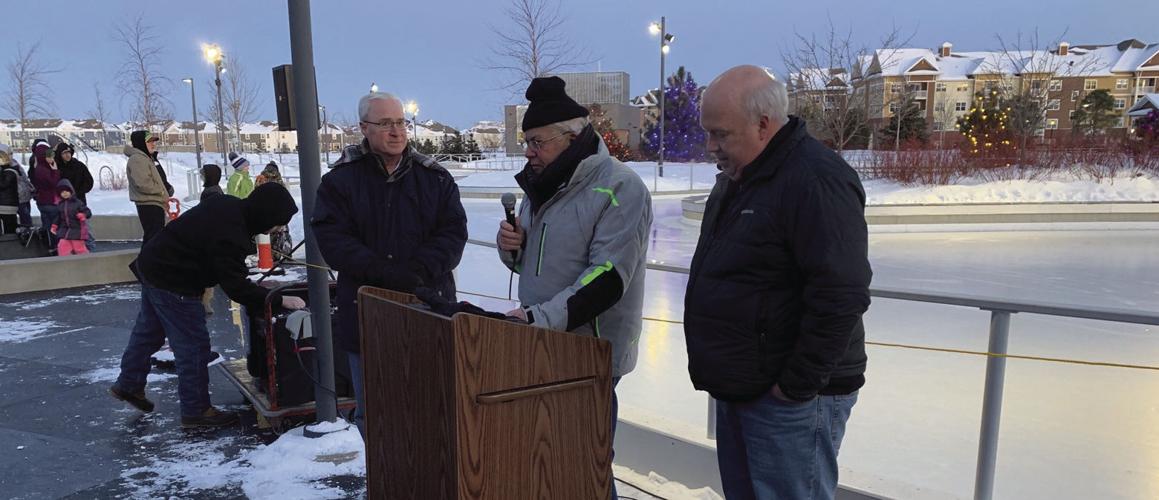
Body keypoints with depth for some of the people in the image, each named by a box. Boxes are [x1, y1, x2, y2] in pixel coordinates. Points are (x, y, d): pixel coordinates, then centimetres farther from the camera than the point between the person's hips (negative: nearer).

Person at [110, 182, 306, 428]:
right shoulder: (229, 235, -32)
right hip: (171, 283, -10)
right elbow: (237, 288, -29)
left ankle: (129, 384, 46)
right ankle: (196, 410, 12)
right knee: (194, 346, 0)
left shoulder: (229, 205, -4)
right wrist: (280, 299, -26)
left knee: (148, 331, 26)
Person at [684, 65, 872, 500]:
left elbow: (840, 298, -25)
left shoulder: (816, 180, -21)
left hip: (789, 399, -9)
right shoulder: (736, 176, 10)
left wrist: (795, 387, -19)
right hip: (738, 387, 9)